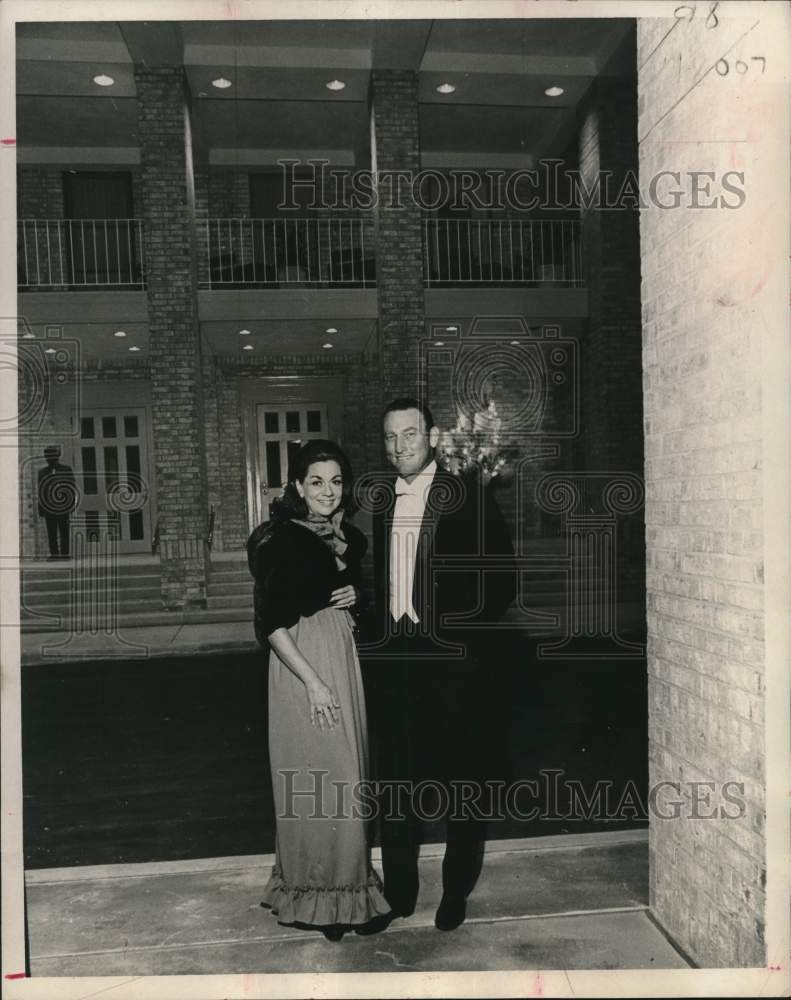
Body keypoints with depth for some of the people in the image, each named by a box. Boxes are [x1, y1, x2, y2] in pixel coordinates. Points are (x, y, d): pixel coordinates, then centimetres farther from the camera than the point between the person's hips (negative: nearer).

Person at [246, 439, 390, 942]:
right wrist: (313, 682, -19)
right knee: (314, 778, 1)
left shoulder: (350, 537, 9)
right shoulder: (281, 539, -11)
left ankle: (347, 880, 29)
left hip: (344, 659, 6)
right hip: (301, 664, -6)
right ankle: (313, 893, 18)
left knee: (347, 776, 13)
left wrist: (356, 595, -1)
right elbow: (271, 622, -15)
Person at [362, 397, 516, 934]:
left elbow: (504, 575, -7)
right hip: (392, 660, 5)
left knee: (460, 779, 8)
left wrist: (467, 632, -12)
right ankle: (399, 892, 27)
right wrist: (381, 635, 4)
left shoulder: (470, 497, -5)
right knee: (396, 779, 12)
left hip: (452, 660, -4)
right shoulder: (383, 504, 11)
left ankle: (457, 891, 27)